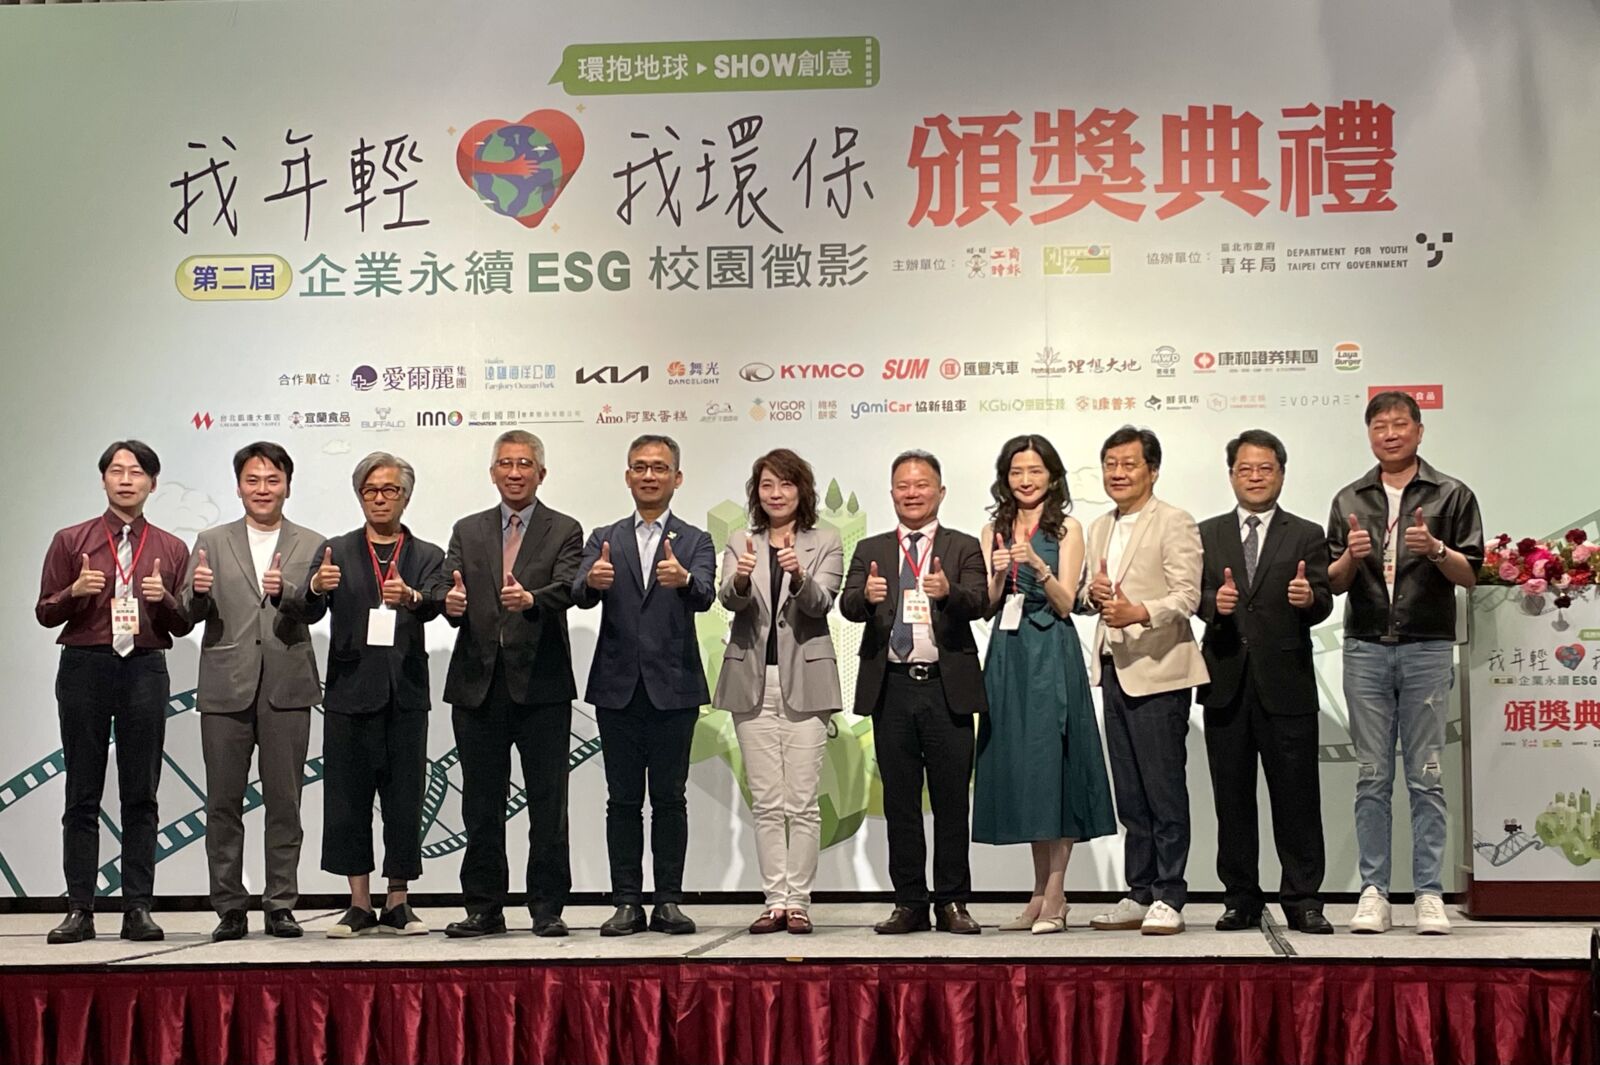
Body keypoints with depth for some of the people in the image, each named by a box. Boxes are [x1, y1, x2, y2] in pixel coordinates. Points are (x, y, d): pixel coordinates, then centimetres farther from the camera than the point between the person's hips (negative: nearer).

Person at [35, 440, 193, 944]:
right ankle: (80, 910, 5)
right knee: (82, 794, 1)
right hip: (84, 667, -1)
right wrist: (75, 592, -13)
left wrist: (165, 599, -10)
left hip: (145, 670, 1)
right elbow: (45, 613, 7)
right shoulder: (71, 541, 7)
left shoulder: (170, 549, 10)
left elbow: (183, 625, 10)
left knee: (141, 794, 2)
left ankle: (138, 909, 5)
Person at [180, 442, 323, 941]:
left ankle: (280, 905, 9)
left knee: (284, 802, 3)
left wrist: (286, 591, -27)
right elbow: (187, 616, 4)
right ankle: (229, 908, 9)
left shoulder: (311, 546, 9)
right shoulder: (212, 543, 10)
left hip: (287, 688, 0)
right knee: (223, 803, 2)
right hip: (225, 688, 1)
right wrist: (197, 592, -19)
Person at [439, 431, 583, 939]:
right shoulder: (467, 532, 14)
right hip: (478, 685, 3)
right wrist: (452, 602, -21)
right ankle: (484, 910, 15)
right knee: (481, 806, 8)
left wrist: (530, 599, -32)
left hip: (541, 686, -3)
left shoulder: (564, 532, 5)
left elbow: (565, 589, -12)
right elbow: (448, 587, 3)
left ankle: (547, 909, 8)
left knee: (547, 803, 0)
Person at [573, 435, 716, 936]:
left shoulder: (695, 542, 6)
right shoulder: (605, 540, 10)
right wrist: (591, 581, -32)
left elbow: (704, 596, -14)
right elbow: (580, 595, -7)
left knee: (670, 797, 2)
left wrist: (684, 580, -37)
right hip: (618, 687, 1)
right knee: (623, 800, 5)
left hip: (673, 687, -1)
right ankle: (627, 903, 9)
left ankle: (669, 902, 8)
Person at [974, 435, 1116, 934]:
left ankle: (1054, 896, -2)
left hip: (1052, 655, -4)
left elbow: (1066, 603, -5)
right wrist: (998, 575, -9)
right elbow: (987, 608, 9)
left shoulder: (1066, 529, 1)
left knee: (1052, 763, -6)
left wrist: (1037, 565, -20)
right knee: (1019, 767, 5)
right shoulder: (993, 531, 13)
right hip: (1007, 655, 4)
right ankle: (1041, 892, 12)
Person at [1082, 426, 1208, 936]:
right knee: (1129, 793, 11)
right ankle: (1140, 894, 17)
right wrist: (1094, 595, 2)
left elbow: (1187, 596, -15)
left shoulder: (1175, 523, -5)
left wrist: (1138, 612, -30)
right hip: (1114, 670, 7)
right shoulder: (1100, 529, 18)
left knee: (1164, 789, -4)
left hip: (1158, 672, -7)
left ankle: (1168, 898, 2)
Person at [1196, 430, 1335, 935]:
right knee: (1232, 798, 7)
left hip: (1285, 684, -2)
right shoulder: (1207, 535, 12)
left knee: (1296, 796, 0)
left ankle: (1302, 901, 7)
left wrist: (1309, 598, -27)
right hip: (1226, 684, 2)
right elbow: (1193, 595, 3)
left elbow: (1321, 604, -5)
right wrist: (1214, 601, -19)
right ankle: (1241, 901, 14)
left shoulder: (1306, 537, 7)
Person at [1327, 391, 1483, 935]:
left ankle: (1429, 894, 4)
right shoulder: (1350, 500, 11)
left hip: (1427, 649, -2)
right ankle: (1373, 894, 6)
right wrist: (1351, 556, -12)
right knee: (1372, 777, 3)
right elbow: (1333, 582, 9)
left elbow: (1471, 574, 0)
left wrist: (1436, 549, -18)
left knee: (1426, 777, 0)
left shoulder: (1452, 496, 4)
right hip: (1366, 649, 2)